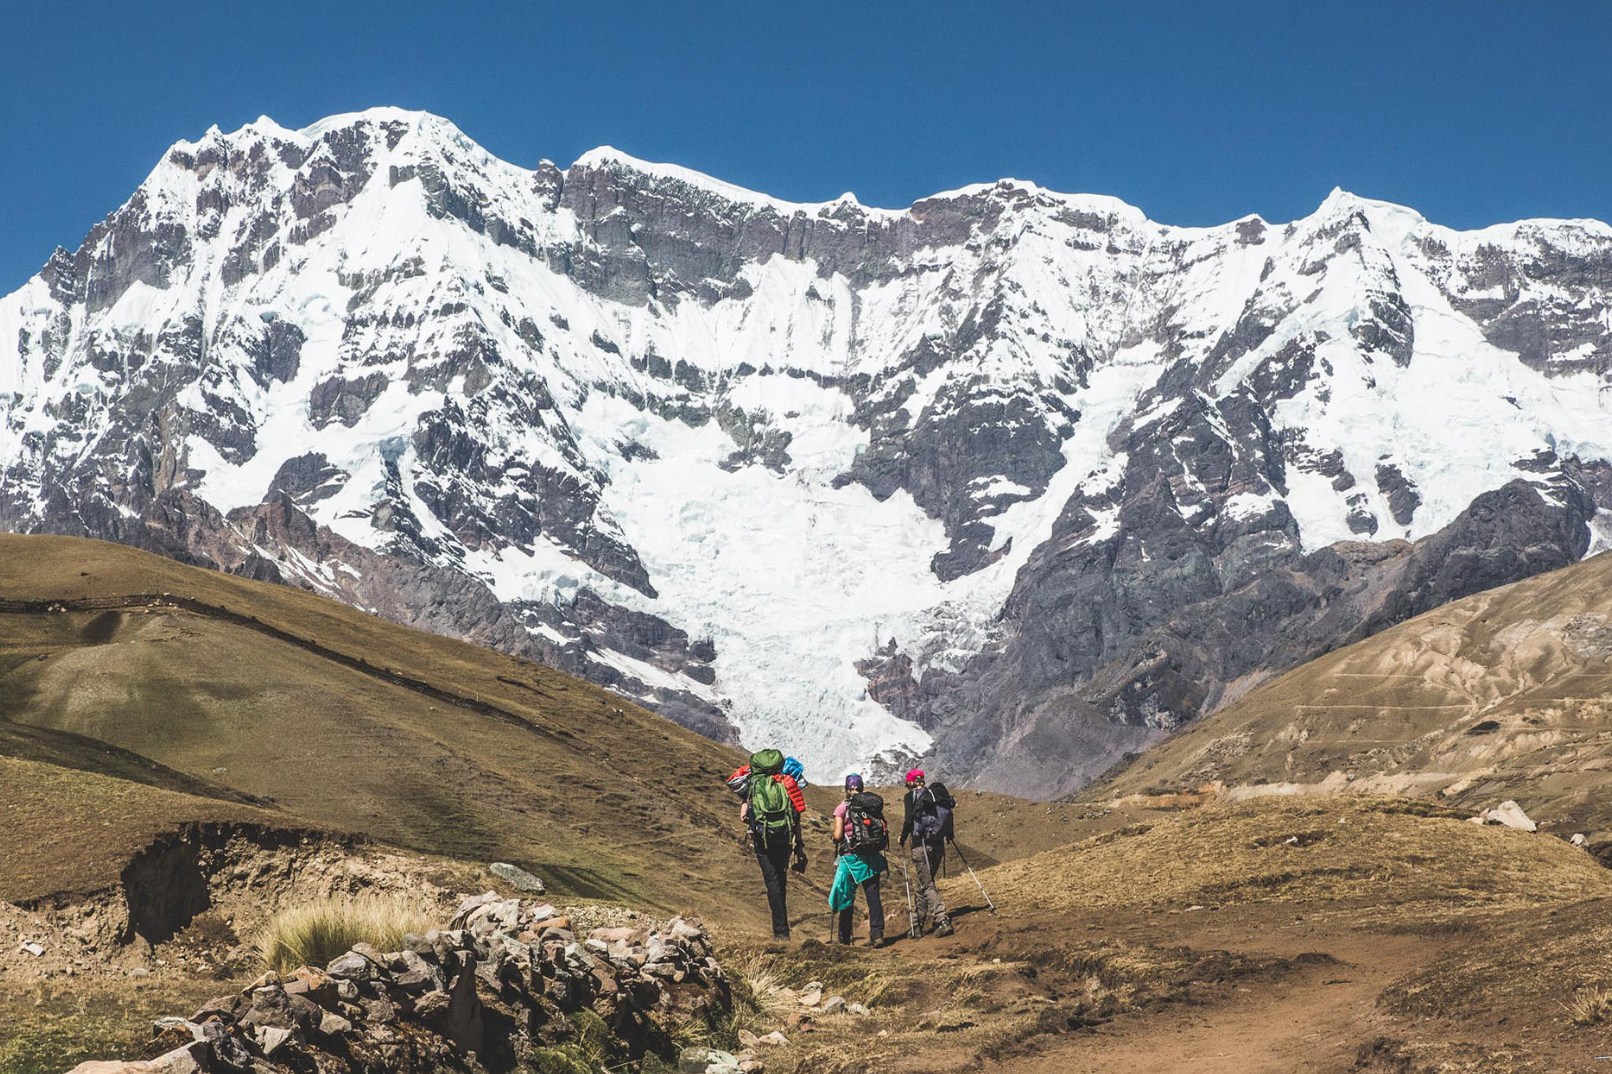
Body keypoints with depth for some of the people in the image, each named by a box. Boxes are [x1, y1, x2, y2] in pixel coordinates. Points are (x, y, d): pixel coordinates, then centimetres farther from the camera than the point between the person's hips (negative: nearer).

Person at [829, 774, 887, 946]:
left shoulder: (842, 808, -5)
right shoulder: (874, 805, 5)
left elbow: (838, 835, -11)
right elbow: (884, 831, 1)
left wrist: (833, 835, 11)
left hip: (850, 857, -2)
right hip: (872, 858, 2)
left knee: (846, 897, 10)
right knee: (873, 896, 4)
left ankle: (844, 937, 18)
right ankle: (877, 934, -7)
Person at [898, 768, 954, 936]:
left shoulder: (910, 796, -3)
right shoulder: (936, 794, 13)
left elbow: (907, 821, -11)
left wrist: (903, 839, 4)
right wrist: (949, 835, 18)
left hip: (921, 844, -6)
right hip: (938, 844, 6)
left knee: (926, 885, -5)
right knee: (923, 883, 19)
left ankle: (942, 920, -19)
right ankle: (919, 921, 27)